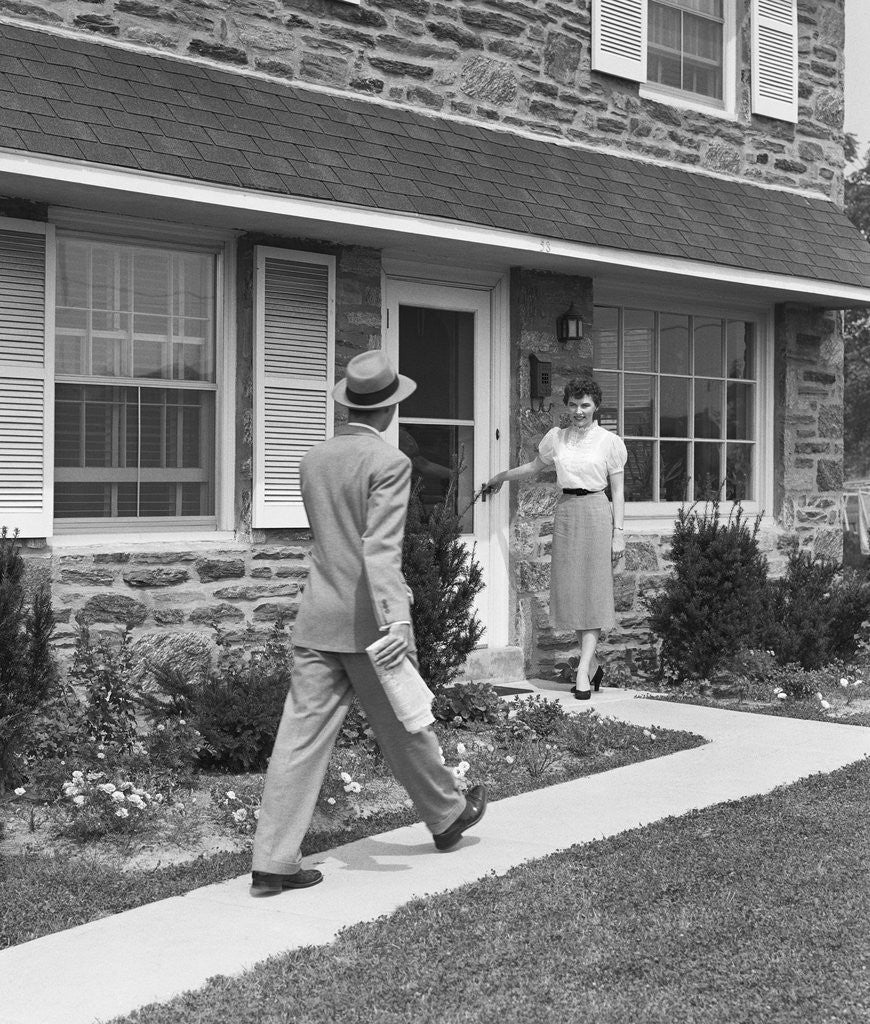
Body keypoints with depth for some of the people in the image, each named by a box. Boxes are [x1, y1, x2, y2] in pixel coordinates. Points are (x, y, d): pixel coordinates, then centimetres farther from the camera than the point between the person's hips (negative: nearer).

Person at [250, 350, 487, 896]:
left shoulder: (314, 458, 10)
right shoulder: (389, 463, -12)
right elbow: (381, 548, -24)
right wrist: (396, 619, -32)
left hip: (317, 619, 6)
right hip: (369, 621, -5)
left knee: (302, 736, 2)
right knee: (405, 726, 13)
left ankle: (274, 861, 0)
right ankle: (448, 815, 36)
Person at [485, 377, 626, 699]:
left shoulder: (609, 441, 1)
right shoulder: (556, 437, 10)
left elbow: (618, 492, 2)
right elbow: (533, 467, 28)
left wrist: (618, 533, -3)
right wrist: (501, 477, 35)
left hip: (596, 512, -4)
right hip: (566, 512, 4)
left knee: (593, 590, -7)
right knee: (569, 590, 1)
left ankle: (583, 670, -9)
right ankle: (593, 664, 14)